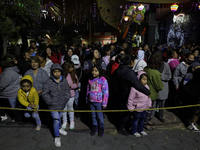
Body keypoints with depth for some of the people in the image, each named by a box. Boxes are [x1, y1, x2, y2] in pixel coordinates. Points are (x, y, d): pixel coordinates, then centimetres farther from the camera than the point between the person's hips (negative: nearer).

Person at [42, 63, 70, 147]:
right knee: (56, 120, -1)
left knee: (59, 118, 24)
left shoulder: (64, 81, -5)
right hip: (53, 106, -4)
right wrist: (51, 102, -11)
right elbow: (45, 94, -10)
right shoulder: (48, 82, -15)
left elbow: (67, 91, 5)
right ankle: (57, 137, 18)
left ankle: (59, 128, 52)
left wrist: (65, 99, -5)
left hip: (62, 105, 4)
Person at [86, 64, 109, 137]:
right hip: (91, 101, 4)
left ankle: (101, 128, 29)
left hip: (99, 102, -4)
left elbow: (105, 92, -10)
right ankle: (94, 127, 36)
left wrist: (104, 103, -10)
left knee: (99, 116, 7)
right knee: (93, 115, 15)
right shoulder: (90, 80, 5)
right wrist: (87, 100, 17)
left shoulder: (103, 80, -11)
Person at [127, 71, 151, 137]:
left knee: (142, 119, 23)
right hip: (137, 108, -7)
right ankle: (134, 131, 35)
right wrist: (130, 107, -12)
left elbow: (149, 97, 12)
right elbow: (131, 98, -17)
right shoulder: (134, 88, -25)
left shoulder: (146, 87, -2)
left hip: (144, 108, 7)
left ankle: (140, 130, 46)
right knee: (136, 120, 13)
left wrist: (149, 104, 14)